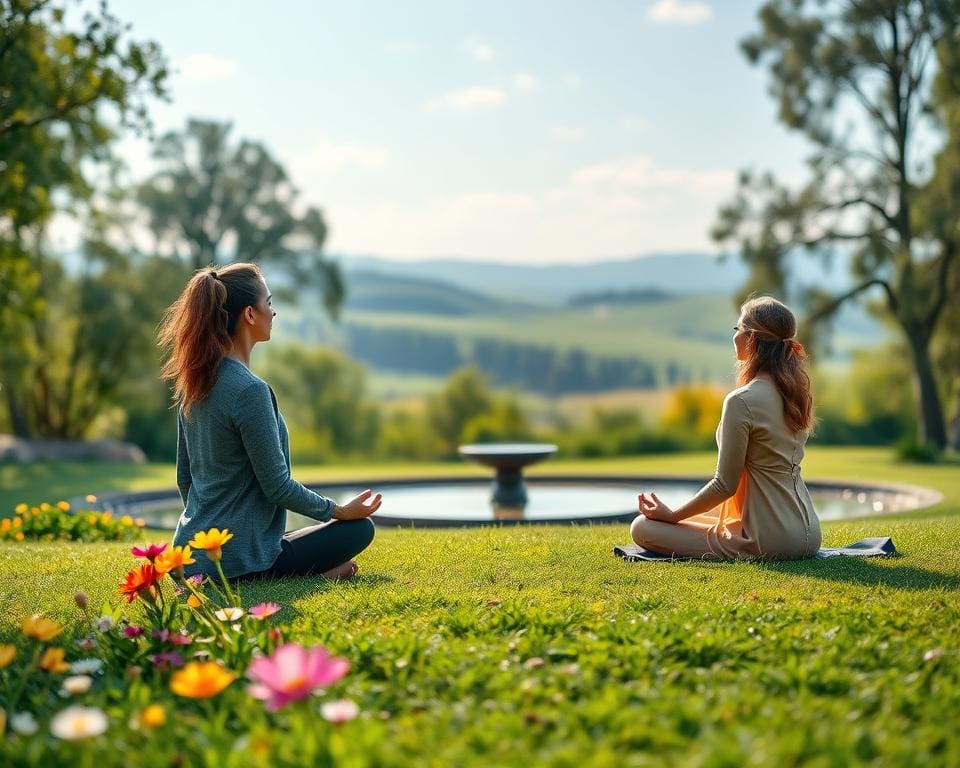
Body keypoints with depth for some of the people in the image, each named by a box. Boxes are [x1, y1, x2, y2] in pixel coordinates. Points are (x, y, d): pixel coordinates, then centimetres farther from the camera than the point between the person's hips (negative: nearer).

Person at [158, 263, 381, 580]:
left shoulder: (192, 383, 7)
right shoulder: (249, 390, -20)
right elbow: (277, 486, -16)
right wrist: (342, 511, -2)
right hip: (235, 559, -9)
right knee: (359, 529, 5)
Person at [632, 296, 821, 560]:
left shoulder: (742, 401, -20)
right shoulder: (797, 392, 5)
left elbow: (725, 485, -14)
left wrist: (673, 515, -4)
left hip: (771, 541, -10)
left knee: (642, 528, -4)